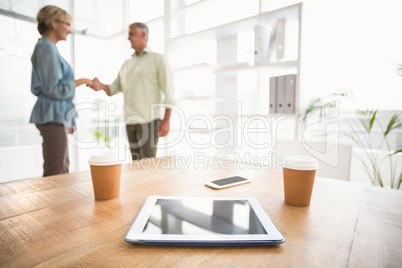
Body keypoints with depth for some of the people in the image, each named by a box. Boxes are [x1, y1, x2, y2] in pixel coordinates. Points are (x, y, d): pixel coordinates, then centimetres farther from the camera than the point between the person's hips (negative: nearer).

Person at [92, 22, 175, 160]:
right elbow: (114, 88, 15)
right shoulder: (126, 64, 20)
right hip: (130, 121, 6)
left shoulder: (157, 59, 3)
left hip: (149, 120, -6)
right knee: (136, 162, 11)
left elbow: (168, 92, -6)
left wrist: (166, 120, -13)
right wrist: (101, 86, -8)